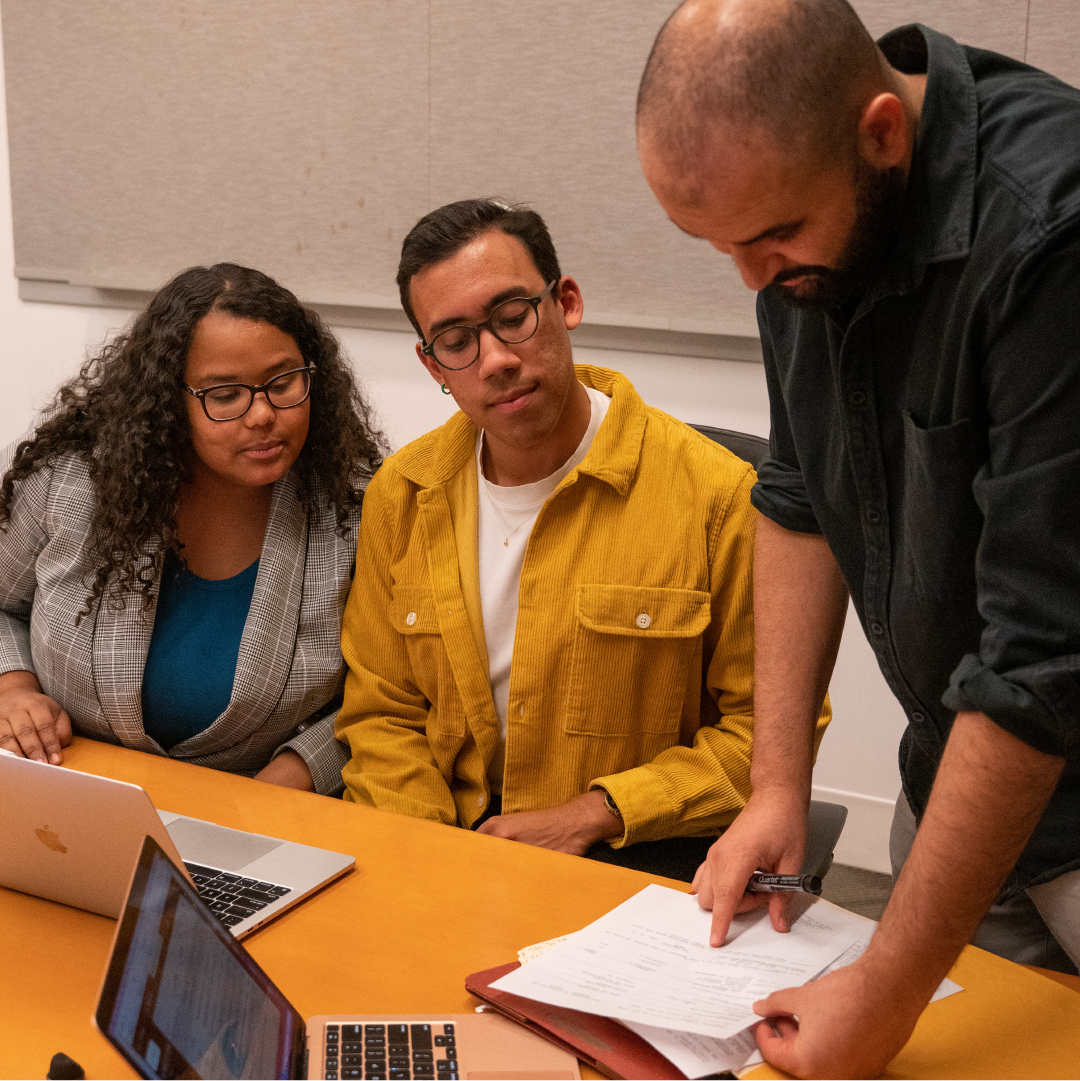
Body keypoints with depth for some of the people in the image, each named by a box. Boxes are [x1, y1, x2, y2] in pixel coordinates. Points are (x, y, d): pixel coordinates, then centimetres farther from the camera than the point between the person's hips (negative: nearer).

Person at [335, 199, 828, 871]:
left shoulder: (715, 493, -11)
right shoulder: (400, 497, 4)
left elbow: (770, 728, -6)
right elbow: (381, 715, 10)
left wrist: (592, 814, -13)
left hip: (640, 857, -3)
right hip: (453, 848, 3)